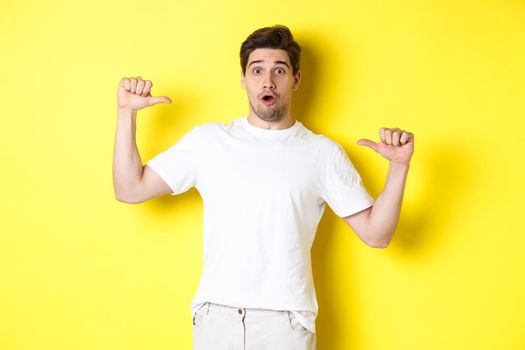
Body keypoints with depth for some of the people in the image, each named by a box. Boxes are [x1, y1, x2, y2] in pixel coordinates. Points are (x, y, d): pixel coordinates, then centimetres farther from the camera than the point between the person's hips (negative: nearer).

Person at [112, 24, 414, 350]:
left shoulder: (323, 153, 3)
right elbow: (130, 190, 4)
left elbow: (376, 234, 0)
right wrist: (127, 113, 0)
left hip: (287, 321, -1)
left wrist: (400, 165, -12)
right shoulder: (207, 140, 6)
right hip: (215, 316, 1)